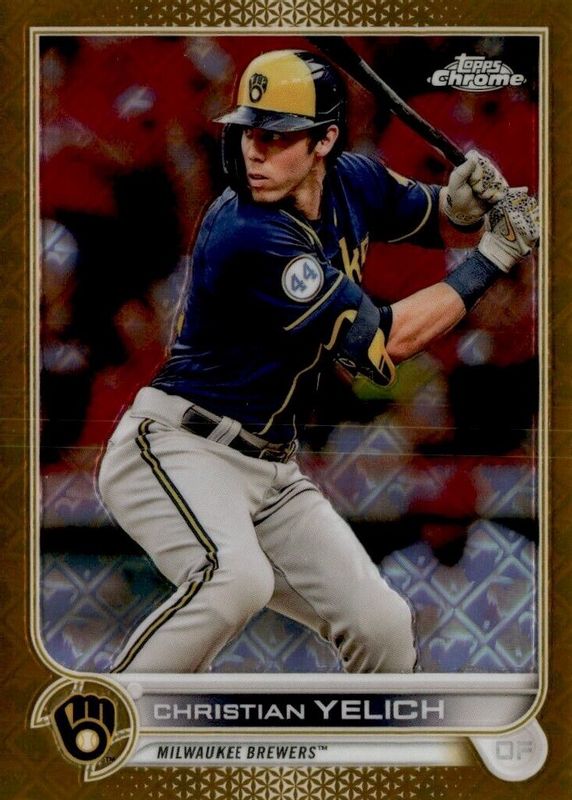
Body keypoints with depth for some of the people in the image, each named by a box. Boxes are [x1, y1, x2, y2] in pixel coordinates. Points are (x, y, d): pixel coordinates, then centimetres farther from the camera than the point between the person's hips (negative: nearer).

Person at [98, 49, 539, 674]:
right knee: (237, 579, -35)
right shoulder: (245, 236, -24)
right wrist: (494, 256, -13)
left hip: (271, 472, 7)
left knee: (383, 627, 1)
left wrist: (463, 205, -6)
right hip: (176, 449, -7)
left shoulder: (352, 183, 0)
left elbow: (438, 222, 19)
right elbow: (385, 342, -19)